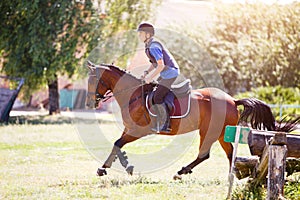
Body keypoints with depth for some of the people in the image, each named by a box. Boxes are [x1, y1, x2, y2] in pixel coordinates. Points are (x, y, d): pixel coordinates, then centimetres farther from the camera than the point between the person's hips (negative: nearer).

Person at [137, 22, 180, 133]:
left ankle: (167, 124, -7)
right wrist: (146, 72, 6)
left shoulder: (153, 47, -22)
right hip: (166, 74, 11)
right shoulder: (149, 46, 11)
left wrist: (151, 77, -19)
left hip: (170, 73, -11)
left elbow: (161, 65, -26)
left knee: (157, 98, -14)